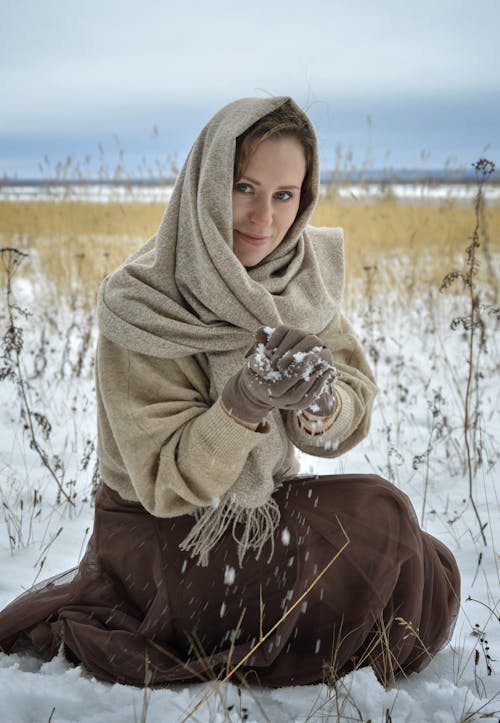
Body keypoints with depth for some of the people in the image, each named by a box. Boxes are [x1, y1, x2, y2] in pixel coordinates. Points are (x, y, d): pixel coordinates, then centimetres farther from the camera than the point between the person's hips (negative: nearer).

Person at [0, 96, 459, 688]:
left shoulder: (303, 272, -5)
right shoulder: (139, 306, -21)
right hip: (159, 529, -6)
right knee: (378, 520, -22)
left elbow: (351, 417, -8)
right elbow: (165, 485, -20)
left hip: (265, 503, 7)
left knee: (432, 582, -4)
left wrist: (319, 403, -32)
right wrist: (244, 404, -37)